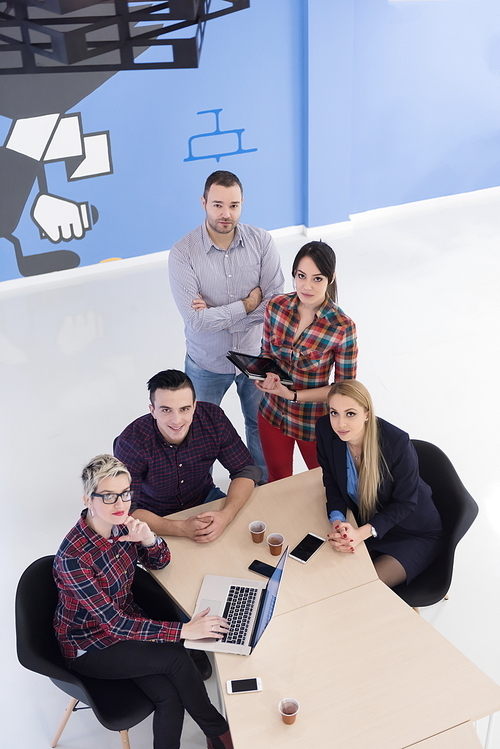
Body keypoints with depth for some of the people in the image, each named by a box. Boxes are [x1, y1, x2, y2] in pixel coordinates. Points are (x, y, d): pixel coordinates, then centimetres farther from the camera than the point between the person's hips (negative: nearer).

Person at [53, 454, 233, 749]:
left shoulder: (121, 524, -11)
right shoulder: (73, 558, -30)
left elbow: (159, 562, 4)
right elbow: (114, 623, -27)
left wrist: (148, 538, -20)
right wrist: (184, 630, -28)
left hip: (125, 618, 5)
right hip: (89, 645, -5)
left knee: (170, 696, -17)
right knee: (176, 657, -20)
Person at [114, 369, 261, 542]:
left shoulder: (213, 419, -20)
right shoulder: (130, 444, -29)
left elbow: (246, 470, -12)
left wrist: (226, 515, -31)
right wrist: (182, 528, -40)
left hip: (204, 499, 3)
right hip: (157, 520, -3)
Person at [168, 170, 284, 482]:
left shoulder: (262, 242, -14)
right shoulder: (183, 253, -21)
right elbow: (196, 320, -27)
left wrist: (217, 313, -22)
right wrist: (248, 304, -20)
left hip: (256, 356, 2)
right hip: (207, 362, -1)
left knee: (261, 426, 22)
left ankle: (264, 487, 48)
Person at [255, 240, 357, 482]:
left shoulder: (343, 328, -25)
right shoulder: (276, 307, -13)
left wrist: (293, 395, -24)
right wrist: (269, 374, -20)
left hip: (314, 423, -3)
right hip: (272, 413, 3)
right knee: (276, 480, 25)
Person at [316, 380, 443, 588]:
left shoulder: (397, 443, -30)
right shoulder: (325, 430, -18)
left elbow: (405, 503, -20)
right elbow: (331, 480, -4)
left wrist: (362, 533, -31)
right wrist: (337, 521, -22)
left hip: (414, 534, -4)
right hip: (363, 522, 4)